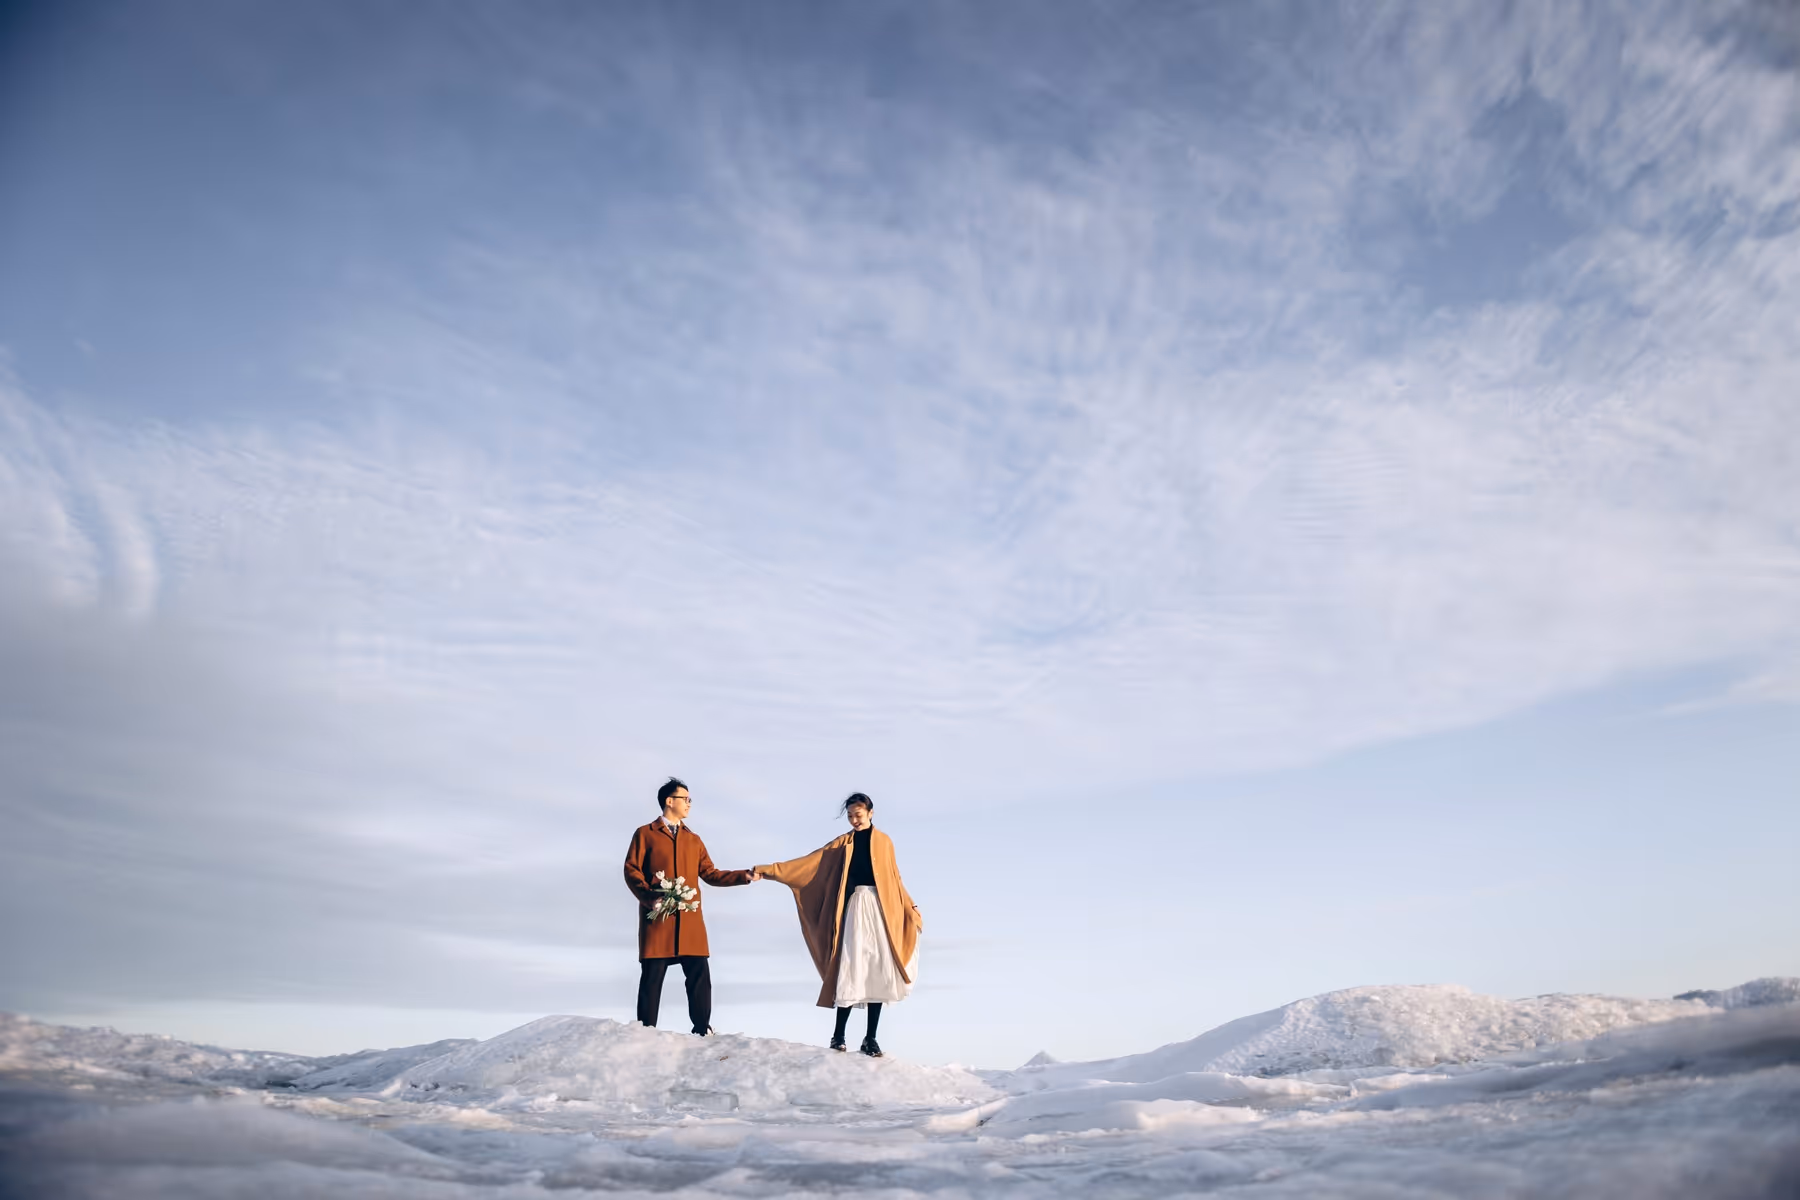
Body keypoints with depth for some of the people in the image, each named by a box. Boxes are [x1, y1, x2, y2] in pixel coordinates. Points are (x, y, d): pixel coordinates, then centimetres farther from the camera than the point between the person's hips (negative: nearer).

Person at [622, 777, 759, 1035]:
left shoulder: (694, 840, 20)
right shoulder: (645, 834, 6)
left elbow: (710, 874, 17)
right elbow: (631, 870, -2)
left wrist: (743, 876, 6)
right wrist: (649, 897, -17)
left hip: (690, 920, 4)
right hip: (657, 918, -4)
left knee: (700, 976, 0)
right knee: (652, 977, -2)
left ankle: (702, 1030, 8)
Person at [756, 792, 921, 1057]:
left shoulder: (884, 842, 10)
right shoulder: (843, 843, 9)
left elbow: (894, 879, 13)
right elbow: (809, 862, 4)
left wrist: (910, 908, 5)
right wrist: (773, 870, -3)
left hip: (880, 909, 1)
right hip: (854, 908, -1)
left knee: (878, 972, -2)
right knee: (851, 970, -8)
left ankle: (870, 1038, 5)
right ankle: (839, 1035, 1)